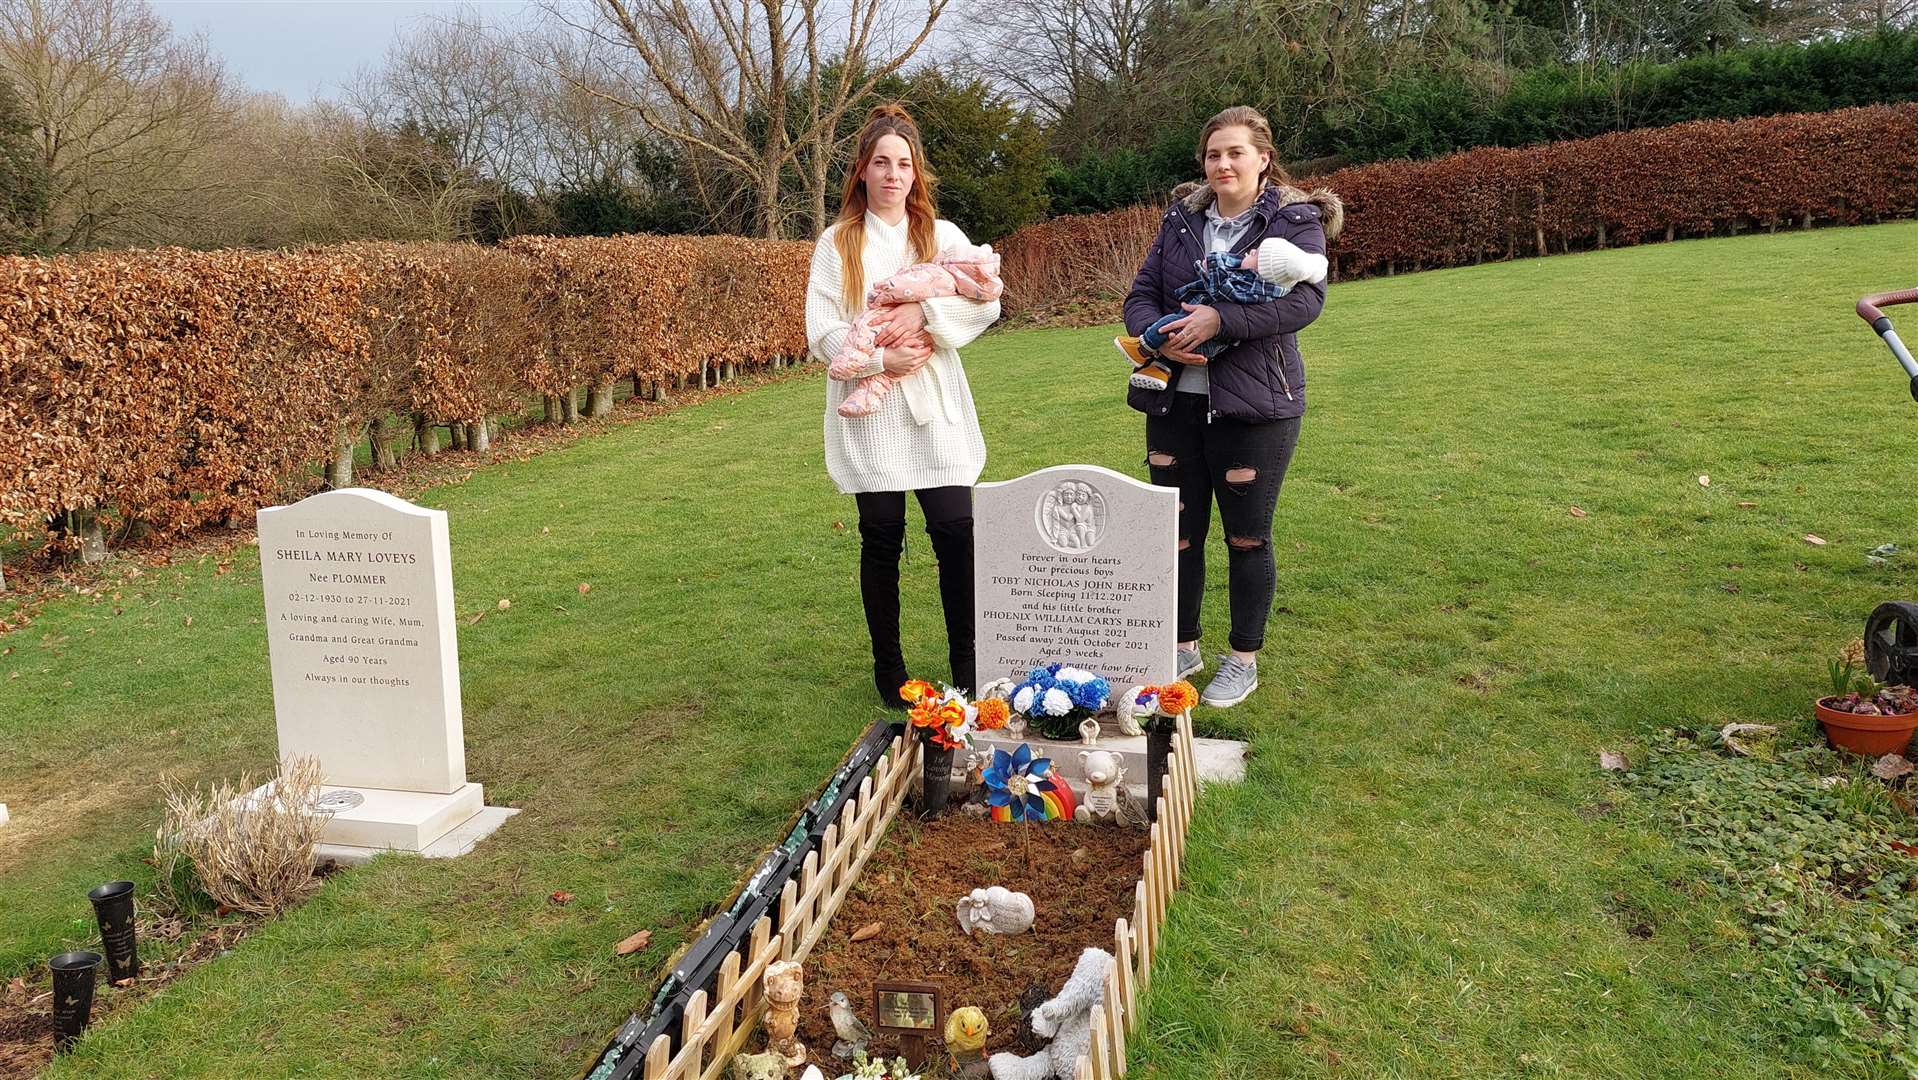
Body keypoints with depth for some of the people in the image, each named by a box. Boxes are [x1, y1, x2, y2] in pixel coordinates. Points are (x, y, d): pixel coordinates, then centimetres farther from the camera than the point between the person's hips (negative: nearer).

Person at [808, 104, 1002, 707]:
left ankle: (967, 664, 6)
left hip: (934, 410, 1)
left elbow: (986, 302, -6)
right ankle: (888, 668, 18)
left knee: (957, 534, -7)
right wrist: (880, 359, -15)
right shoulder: (838, 244, 6)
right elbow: (822, 331, -3)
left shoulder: (942, 236, 9)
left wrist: (922, 314, -17)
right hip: (868, 410, 0)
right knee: (882, 542, 5)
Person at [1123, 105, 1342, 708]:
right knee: (1178, 531, 10)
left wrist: (1220, 320, -25)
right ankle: (1183, 648, 28)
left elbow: (1306, 298, -17)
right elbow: (1141, 294, 8)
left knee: (1247, 538, 5)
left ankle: (1243, 660, 22)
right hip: (1174, 401, 4)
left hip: (1254, 404, -4)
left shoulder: (1295, 219, -3)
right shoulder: (1182, 218, 11)